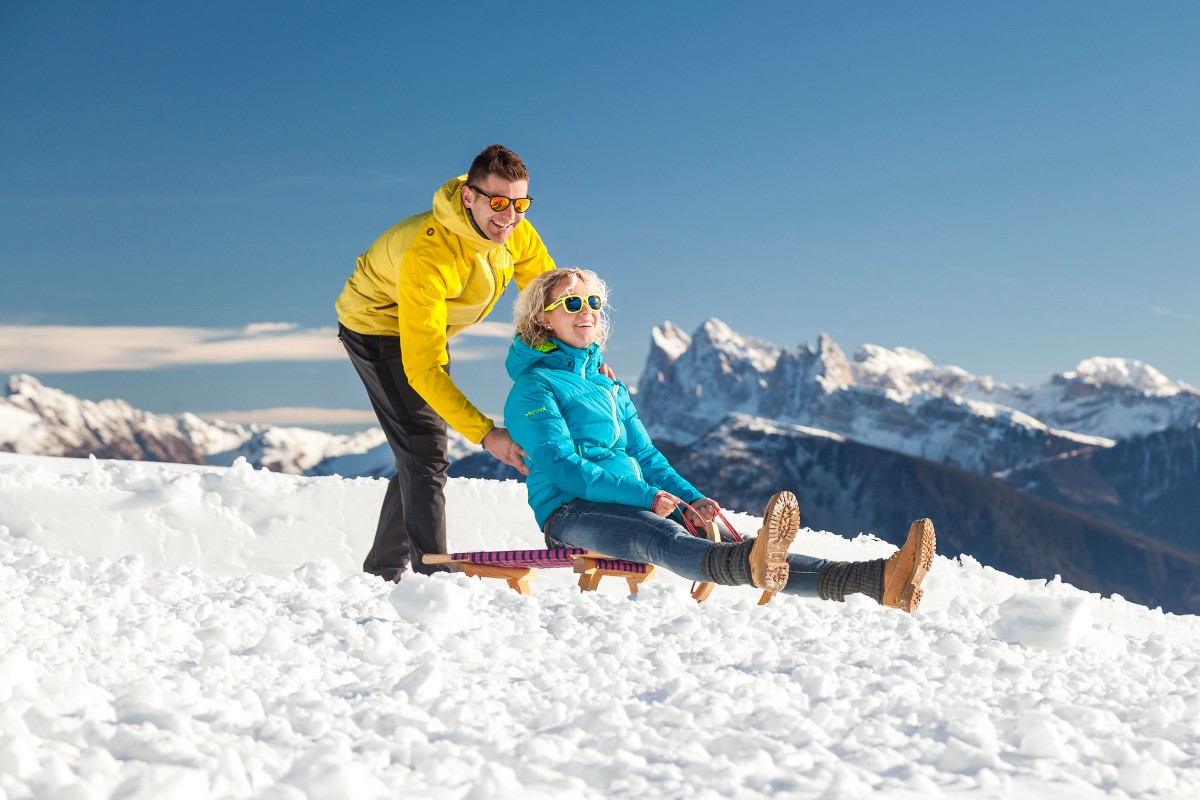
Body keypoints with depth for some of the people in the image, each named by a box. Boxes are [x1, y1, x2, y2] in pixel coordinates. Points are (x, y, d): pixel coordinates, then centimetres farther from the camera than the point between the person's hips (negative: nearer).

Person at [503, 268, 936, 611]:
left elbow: (644, 454, 22)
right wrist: (648, 497, -22)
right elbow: (562, 467, -12)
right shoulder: (534, 386, -1)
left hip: (636, 506, 7)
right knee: (667, 538, -39)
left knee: (725, 543, -16)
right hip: (571, 513, -6)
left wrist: (690, 497, 3)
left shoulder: (606, 384, 25)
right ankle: (756, 565, -73)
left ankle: (879, 580, -36)